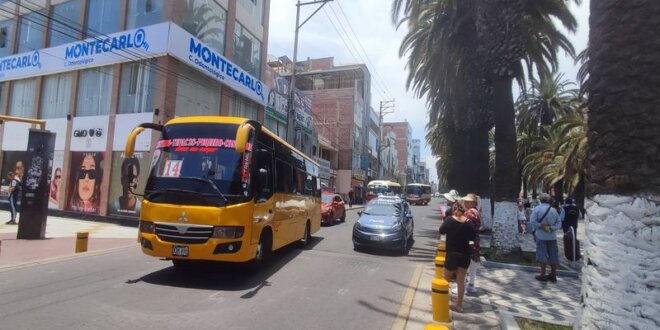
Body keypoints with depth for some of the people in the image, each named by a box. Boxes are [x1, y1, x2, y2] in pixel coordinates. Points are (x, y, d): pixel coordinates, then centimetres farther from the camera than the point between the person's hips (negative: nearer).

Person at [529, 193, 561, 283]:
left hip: (541, 235, -4)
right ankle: (553, 275, 18)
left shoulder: (537, 209, -7)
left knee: (542, 255, 1)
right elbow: (559, 223, 1)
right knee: (553, 255, 10)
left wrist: (541, 226, -10)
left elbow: (532, 221, -18)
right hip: (552, 236, 4)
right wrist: (551, 228, -9)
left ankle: (543, 275, 3)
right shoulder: (554, 210, 5)